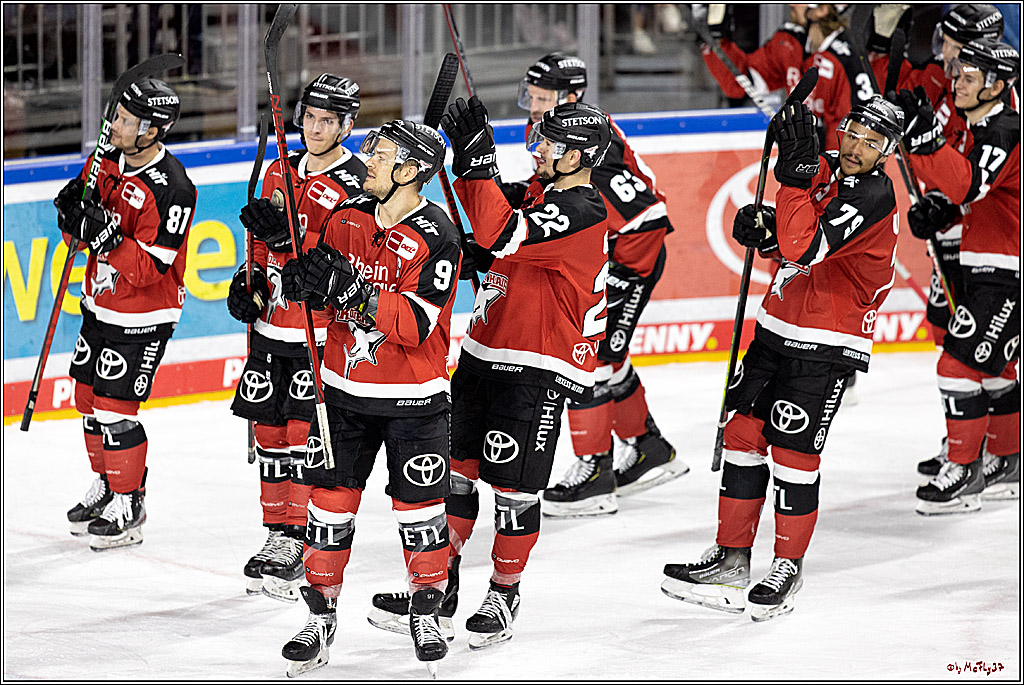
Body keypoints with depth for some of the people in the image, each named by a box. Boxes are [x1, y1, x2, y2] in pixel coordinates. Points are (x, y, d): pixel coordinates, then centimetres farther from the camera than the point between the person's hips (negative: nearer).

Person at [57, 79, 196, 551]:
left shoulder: (171, 190, -25)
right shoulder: (109, 159, -1)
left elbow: (150, 268, -26)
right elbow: (83, 232, 9)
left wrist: (108, 237, -37)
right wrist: (74, 216, -14)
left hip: (141, 319, -8)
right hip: (100, 304, 8)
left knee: (114, 407, -7)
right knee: (88, 399, 15)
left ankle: (128, 507, 8)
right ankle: (106, 486, 34)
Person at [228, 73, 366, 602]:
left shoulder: (353, 183, -12)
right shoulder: (280, 172, 11)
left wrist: (288, 235, -32)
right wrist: (248, 280, 7)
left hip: (321, 335, -7)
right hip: (271, 327, 7)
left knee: (304, 435, -8)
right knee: (269, 433, 10)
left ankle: (295, 543, 0)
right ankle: (276, 536, 20)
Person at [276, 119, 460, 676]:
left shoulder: (435, 236, -17)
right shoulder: (347, 217, 1)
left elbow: (417, 324, -25)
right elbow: (319, 287, 9)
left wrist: (355, 290, -34)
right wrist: (298, 276, -14)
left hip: (412, 397, -5)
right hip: (344, 388, 5)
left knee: (419, 504, 4)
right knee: (330, 498, 3)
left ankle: (426, 612, 21)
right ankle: (321, 614, 12)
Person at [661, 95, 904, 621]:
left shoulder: (873, 194, -19)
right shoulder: (825, 168, 6)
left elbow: (806, 247, -31)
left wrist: (795, 171, -36)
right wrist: (762, 230, -4)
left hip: (826, 348, -8)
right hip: (777, 329, 8)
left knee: (792, 451, -6)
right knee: (743, 433, 8)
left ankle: (788, 568, 10)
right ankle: (731, 558, 17)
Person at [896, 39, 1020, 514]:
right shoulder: (976, 129, 12)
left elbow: (967, 185, -34)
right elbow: (962, 196, 22)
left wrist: (925, 136, -42)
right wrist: (937, 211, 2)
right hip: (986, 268, 10)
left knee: (961, 363, -10)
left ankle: (965, 474, -3)